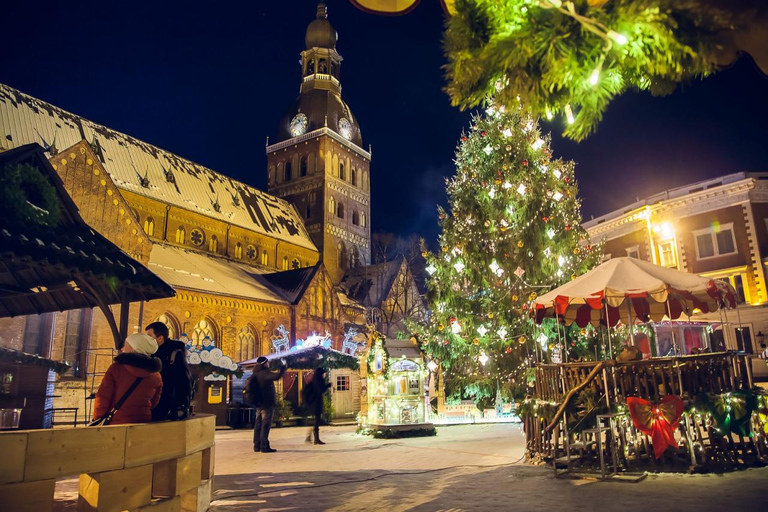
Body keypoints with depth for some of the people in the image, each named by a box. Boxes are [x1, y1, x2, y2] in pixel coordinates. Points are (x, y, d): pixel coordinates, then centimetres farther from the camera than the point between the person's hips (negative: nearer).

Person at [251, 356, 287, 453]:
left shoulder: (256, 374, 11)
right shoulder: (265, 373, -15)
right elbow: (277, 376, -29)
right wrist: (282, 369, -13)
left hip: (258, 403, 9)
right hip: (267, 403, -9)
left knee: (258, 425, 11)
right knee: (265, 425, -5)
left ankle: (257, 446, 16)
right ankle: (264, 446, -5)